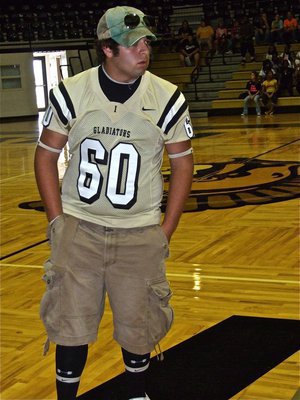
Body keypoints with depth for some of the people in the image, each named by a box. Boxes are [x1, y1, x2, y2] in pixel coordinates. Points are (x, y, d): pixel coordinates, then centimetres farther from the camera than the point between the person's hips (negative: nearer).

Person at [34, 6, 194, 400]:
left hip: (141, 233, 0)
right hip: (78, 228, 0)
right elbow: (46, 154, 5)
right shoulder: (71, 92, -4)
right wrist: (57, 219, -2)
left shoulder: (167, 98, -5)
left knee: (139, 325, 9)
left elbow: (182, 163, 3)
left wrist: (165, 231, 0)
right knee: (70, 323, 3)